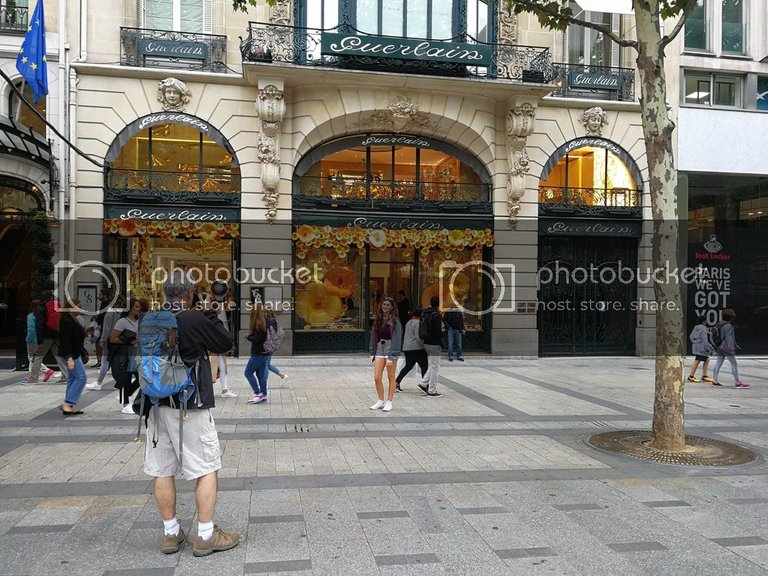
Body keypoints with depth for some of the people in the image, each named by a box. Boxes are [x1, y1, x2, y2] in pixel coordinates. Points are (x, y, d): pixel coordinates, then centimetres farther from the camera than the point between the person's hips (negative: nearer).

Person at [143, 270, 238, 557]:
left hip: (158, 404, 6)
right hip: (190, 406, -6)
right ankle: (206, 536, 6)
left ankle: (171, 534, 21)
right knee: (207, 469, 4)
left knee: (162, 470, 11)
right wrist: (211, 316, 5)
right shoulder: (196, 319, -15)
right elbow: (226, 343, -5)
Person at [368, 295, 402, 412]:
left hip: (391, 349, -5)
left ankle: (389, 402, 16)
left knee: (391, 377, 6)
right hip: (379, 349, 5)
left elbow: (396, 339, -12)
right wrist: (372, 352, 7)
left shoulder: (395, 321, -8)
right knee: (376, 378, 2)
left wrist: (391, 356, -17)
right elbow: (373, 336, 12)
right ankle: (381, 400, 17)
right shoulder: (378, 320, 8)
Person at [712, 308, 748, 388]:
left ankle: (715, 381, 9)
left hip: (720, 348, 9)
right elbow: (729, 339, -20)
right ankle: (738, 382, 0)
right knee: (734, 364, -2)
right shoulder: (728, 326, -15)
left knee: (718, 364, 8)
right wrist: (731, 349, -19)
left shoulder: (719, 325, 15)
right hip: (727, 348, -9)